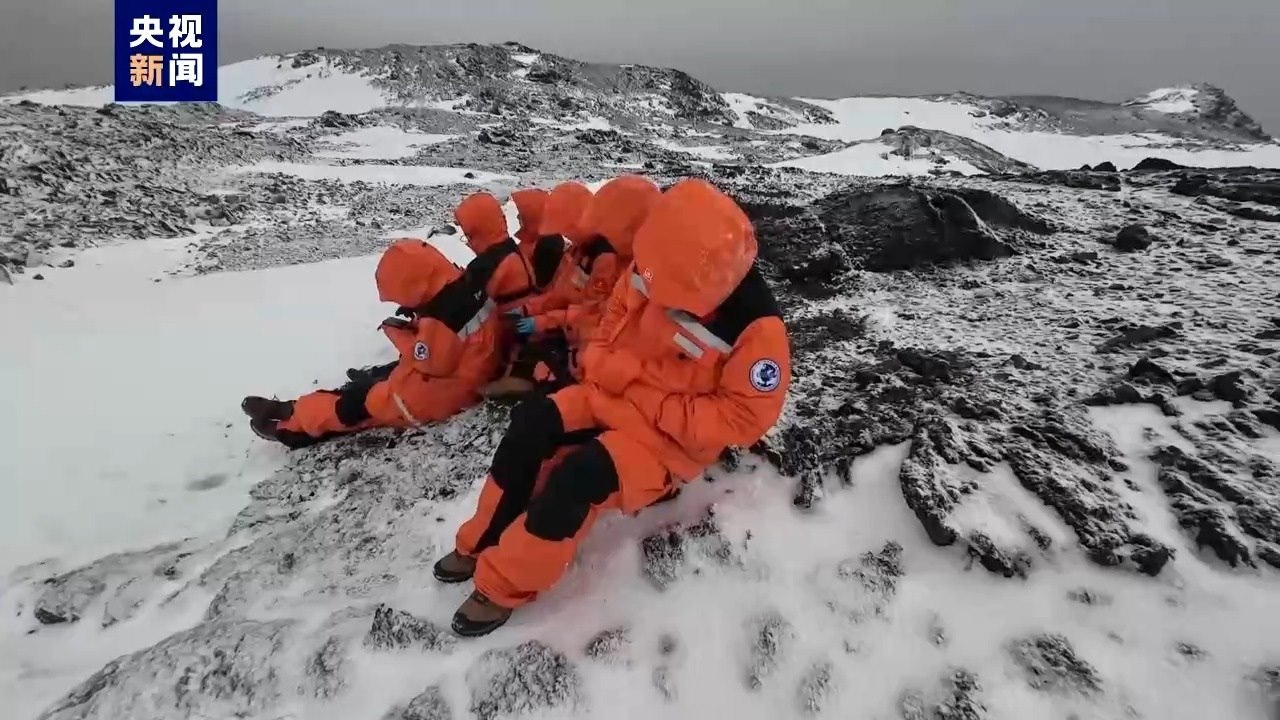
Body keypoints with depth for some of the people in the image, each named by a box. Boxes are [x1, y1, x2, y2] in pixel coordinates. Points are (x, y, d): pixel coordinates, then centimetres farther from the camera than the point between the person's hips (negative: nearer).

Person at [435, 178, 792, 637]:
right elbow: (615, 317, 9)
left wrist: (657, 409, -23)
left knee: (580, 475, -27)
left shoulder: (756, 325, -24)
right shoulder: (651, 269, -9)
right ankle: (482, 543, 1)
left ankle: (503, 586, -7)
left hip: (675, 433, -5)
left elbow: (744, 417, -20)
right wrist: (602, 366, -10)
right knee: (532, 421, -16)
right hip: (615, 395, 6)